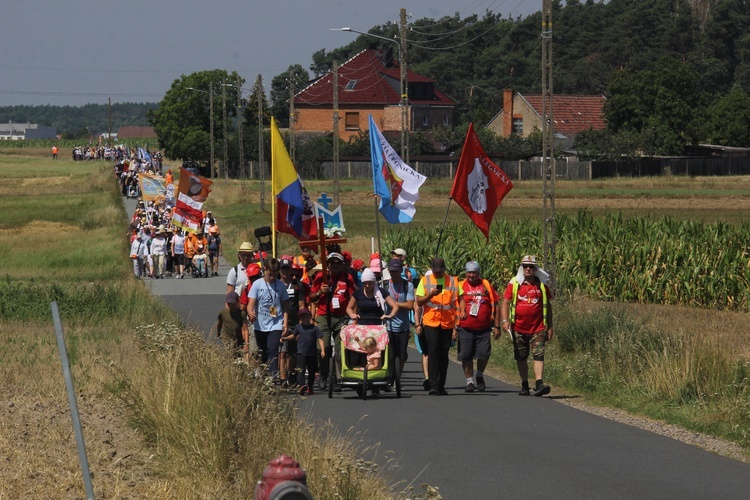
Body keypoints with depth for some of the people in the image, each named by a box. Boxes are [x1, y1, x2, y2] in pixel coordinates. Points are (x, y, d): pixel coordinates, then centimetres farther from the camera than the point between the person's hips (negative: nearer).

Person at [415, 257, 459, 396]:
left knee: (443, 355, 5)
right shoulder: (425, 281, 5)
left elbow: (456, 305, 6)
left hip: (447, 323, 1)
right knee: (433, 353, -11)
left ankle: (441, 386, 12)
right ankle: (434, 386, -14)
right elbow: (419, 301, 3)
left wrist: (456, 327, 2)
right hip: (430, 322, -1)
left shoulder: (452, 281, 5)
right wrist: (430, 295, -17)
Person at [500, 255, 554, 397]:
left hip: (538, 328, -1)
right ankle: (525, 386, 19)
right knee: (521, 358, 9)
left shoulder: (541, 285, 6)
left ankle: (539, 385, -23)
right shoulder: (514, 284, 3)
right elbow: (506, 302, 1)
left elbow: (547, 306, 13)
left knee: (538, 355, -13)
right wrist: (505, 320, -14)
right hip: (519, 329, 1)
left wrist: (549, 327, 11)